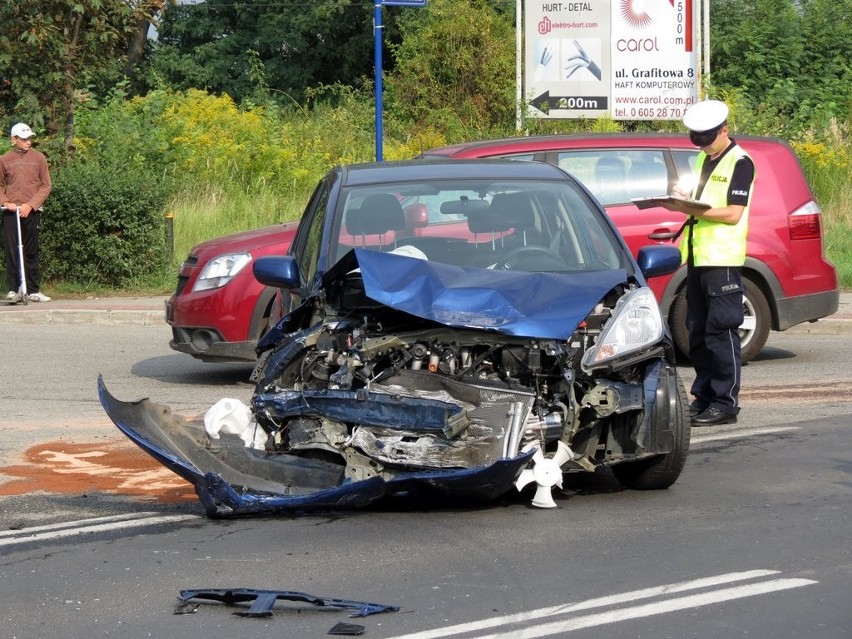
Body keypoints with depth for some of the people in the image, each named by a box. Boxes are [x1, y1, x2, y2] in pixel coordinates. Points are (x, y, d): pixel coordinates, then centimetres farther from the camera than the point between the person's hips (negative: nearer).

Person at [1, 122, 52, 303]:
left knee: (31, 252, 3)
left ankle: (33, 290, 7)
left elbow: (46, 185, 3)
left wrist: (30, 204, -8)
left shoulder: (38, 158, 3)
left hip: (32, 211, 0)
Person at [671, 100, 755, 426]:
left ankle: (726, 403, -6)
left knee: (720, 331, -8)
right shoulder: (703, 159, 18)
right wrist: (684, 198, 4)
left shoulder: (739, 163, -8)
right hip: (698, 257, 9)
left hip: (723, 260, -9)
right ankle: (704, 397, 16)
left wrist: (692, 209, -22)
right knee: (698, 332, 10)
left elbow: (733, 213, -15)